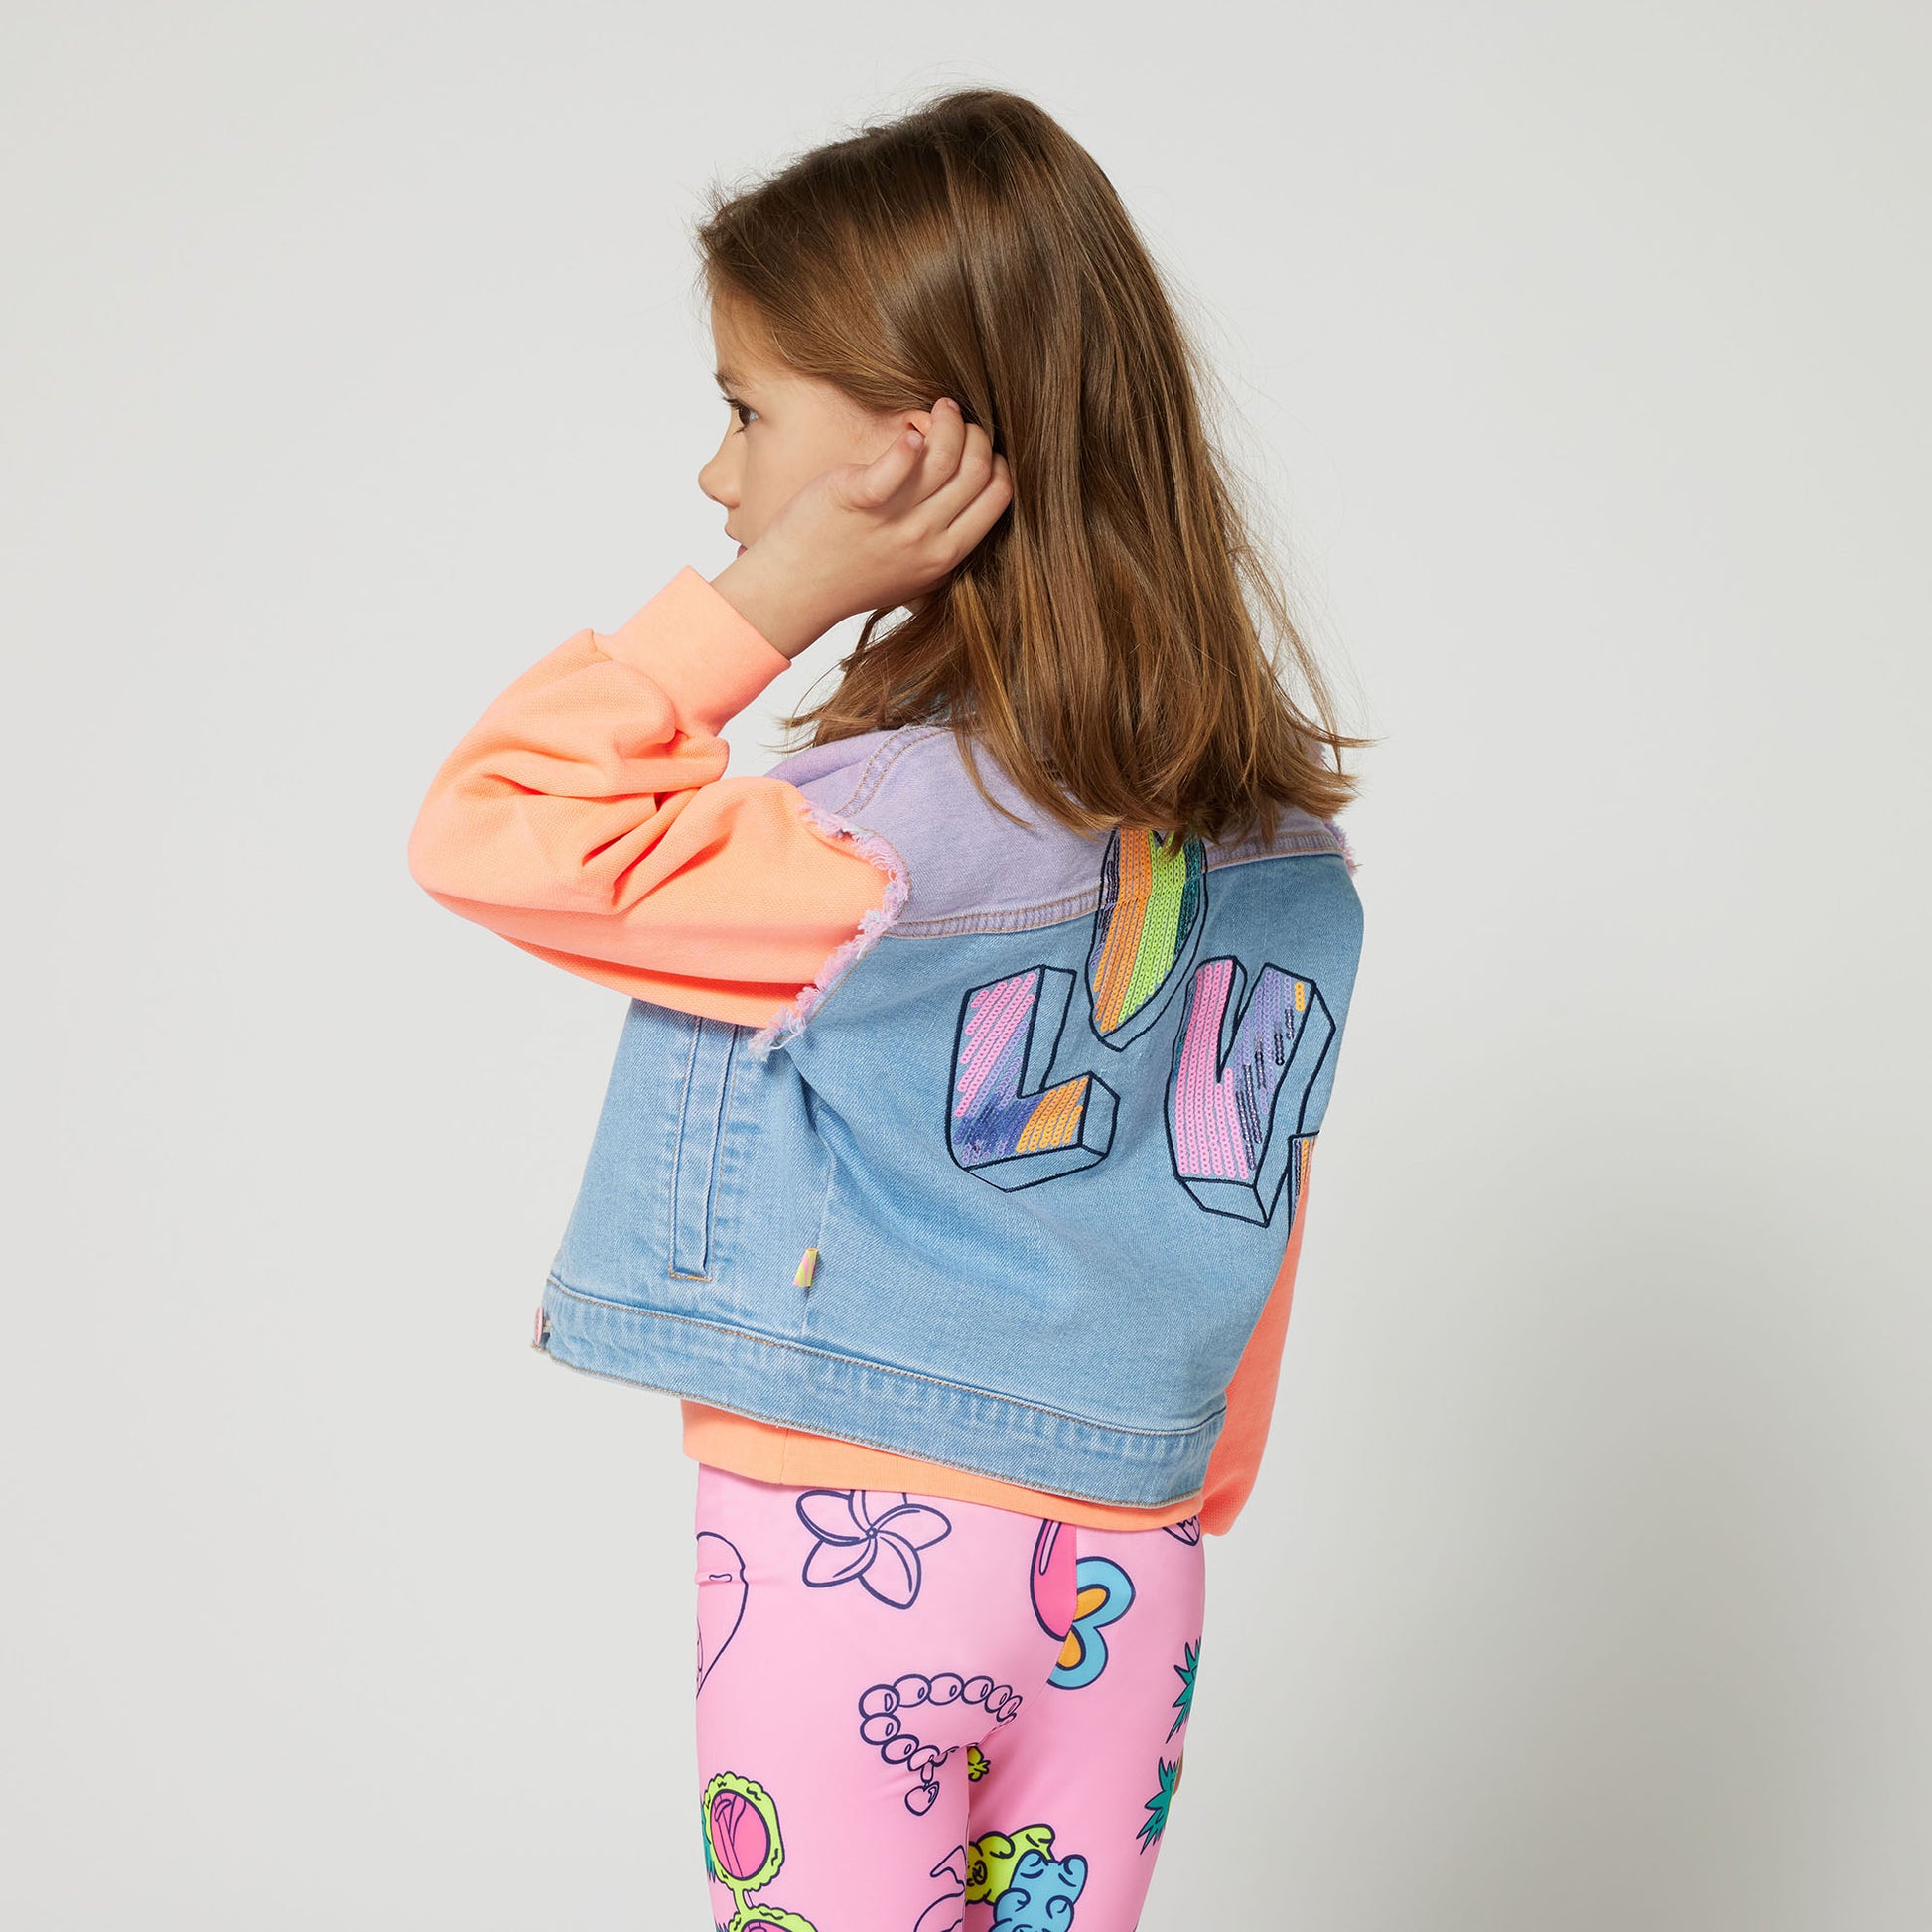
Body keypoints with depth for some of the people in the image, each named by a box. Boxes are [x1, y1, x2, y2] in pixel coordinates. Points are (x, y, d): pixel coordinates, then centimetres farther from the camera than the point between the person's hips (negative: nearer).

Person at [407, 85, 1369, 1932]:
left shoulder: (896, 840, -22)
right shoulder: (1276, 837, 1)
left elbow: (487, 829, -19)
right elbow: (1242, 1248, 9)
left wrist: (763, 603, -21)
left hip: (852, 1547, -6)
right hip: (1120, 1562, 6)